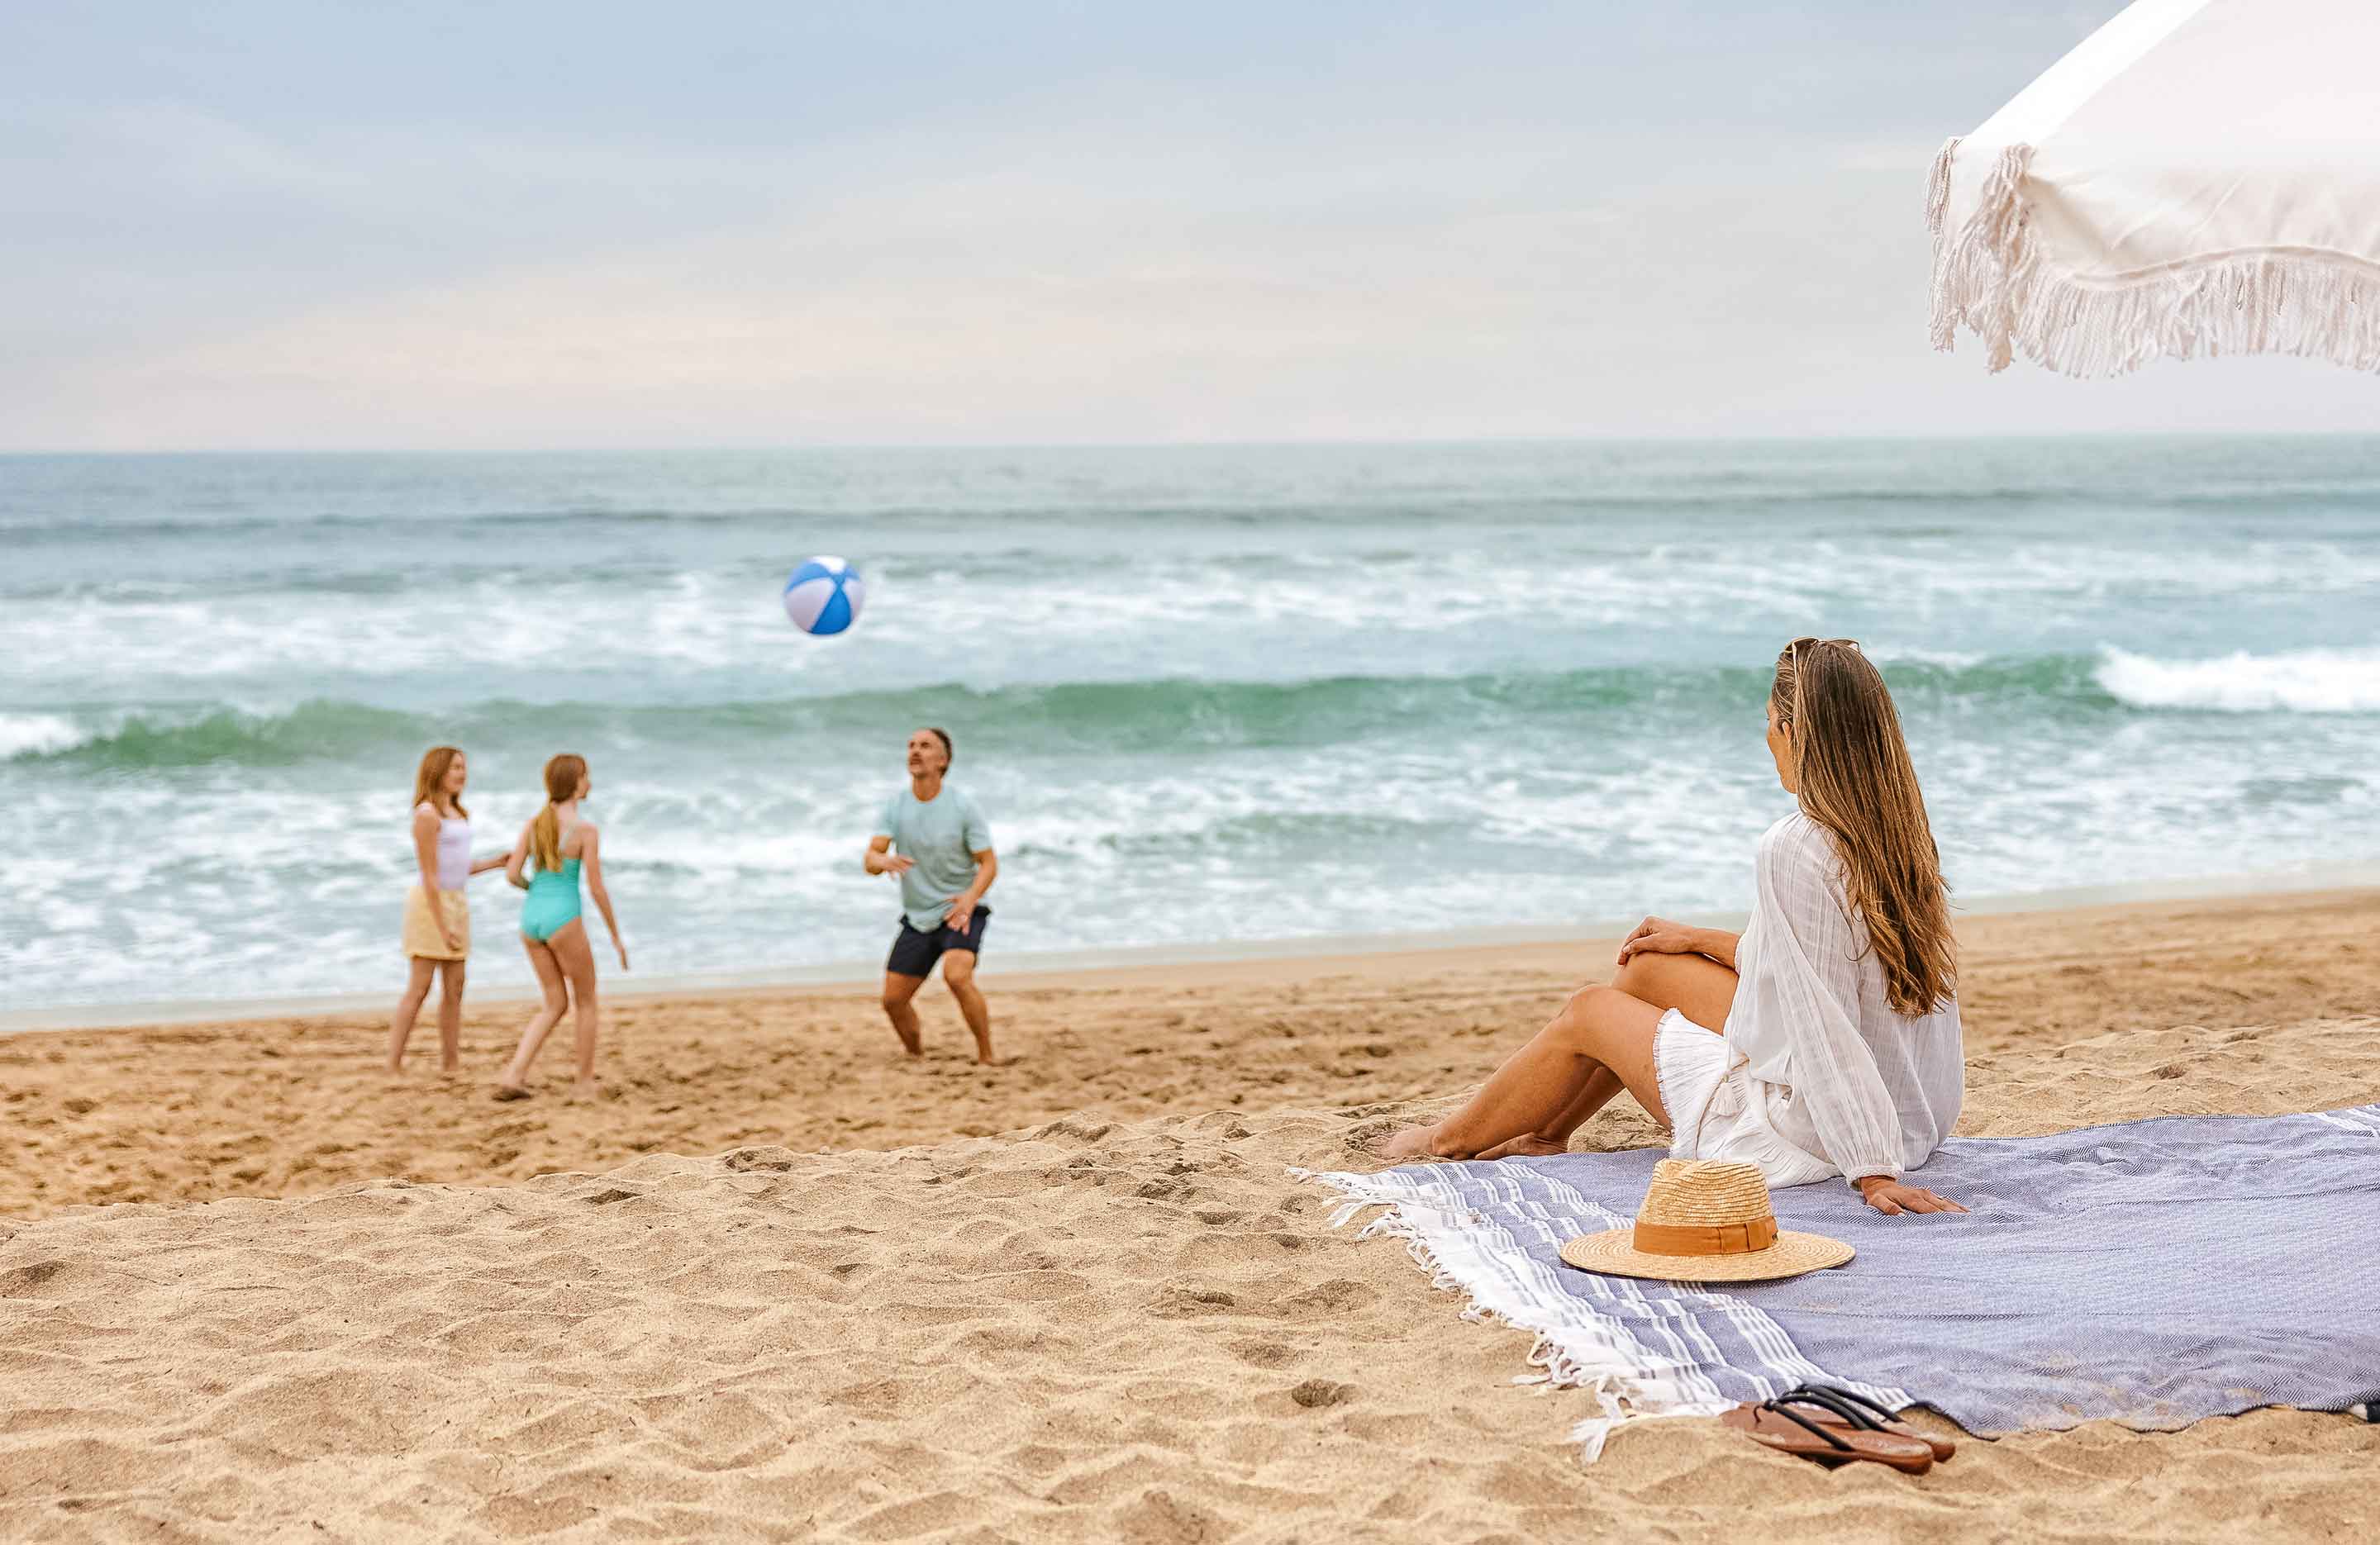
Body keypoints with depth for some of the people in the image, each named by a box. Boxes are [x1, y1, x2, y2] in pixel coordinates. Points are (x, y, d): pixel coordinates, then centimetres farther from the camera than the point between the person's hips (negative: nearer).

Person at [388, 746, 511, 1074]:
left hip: (456, 905, 8)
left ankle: (451, 1063, 10)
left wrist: (495, 863, 11)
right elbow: (430, 875, -16)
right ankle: (394, 1066, -7)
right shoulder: (427, 814, -12)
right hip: (430, 904, -8)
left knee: (454, 989, 7)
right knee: (419, 988, -9)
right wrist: (442, 927, -19)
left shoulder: (456, 813, 14)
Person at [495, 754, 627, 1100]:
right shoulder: (586, 830, -11)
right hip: (563, 920, -6)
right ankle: (586, 1082, 19)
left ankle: (513, 1077, 1)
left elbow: (512, 874, 3)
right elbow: (597, 889, -10)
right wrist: (617, 936, 0)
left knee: (556, 1005, 16)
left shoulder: (534, 823, 6)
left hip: (531, 918, 6)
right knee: (587, 1002, 14)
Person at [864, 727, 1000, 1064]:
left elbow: (989, 863, -9)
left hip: (960, 912, -5)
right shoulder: (896, 804, -1)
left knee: (957, 976, -30)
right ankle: (916, 1058, 30)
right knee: (893, 1000, 3)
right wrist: (883, 861, -34)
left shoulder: (962, 806, -11)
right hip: (917, 918, 5)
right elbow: (869, 860, -8)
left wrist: (971, 897, -30)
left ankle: (987, 1058, -17)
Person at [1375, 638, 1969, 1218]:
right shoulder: (1897, 831, 1)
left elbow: (1828, 1030, -28)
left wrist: (1873, 1172, -26)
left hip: (1804, 1131, -8)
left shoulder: (1793, 849, -26)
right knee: (1650, 966, 20)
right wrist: (1704, 941, 21)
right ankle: (1547, 1132, 40)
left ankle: (1452, 1140, 39)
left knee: (1588, 1013, 14)